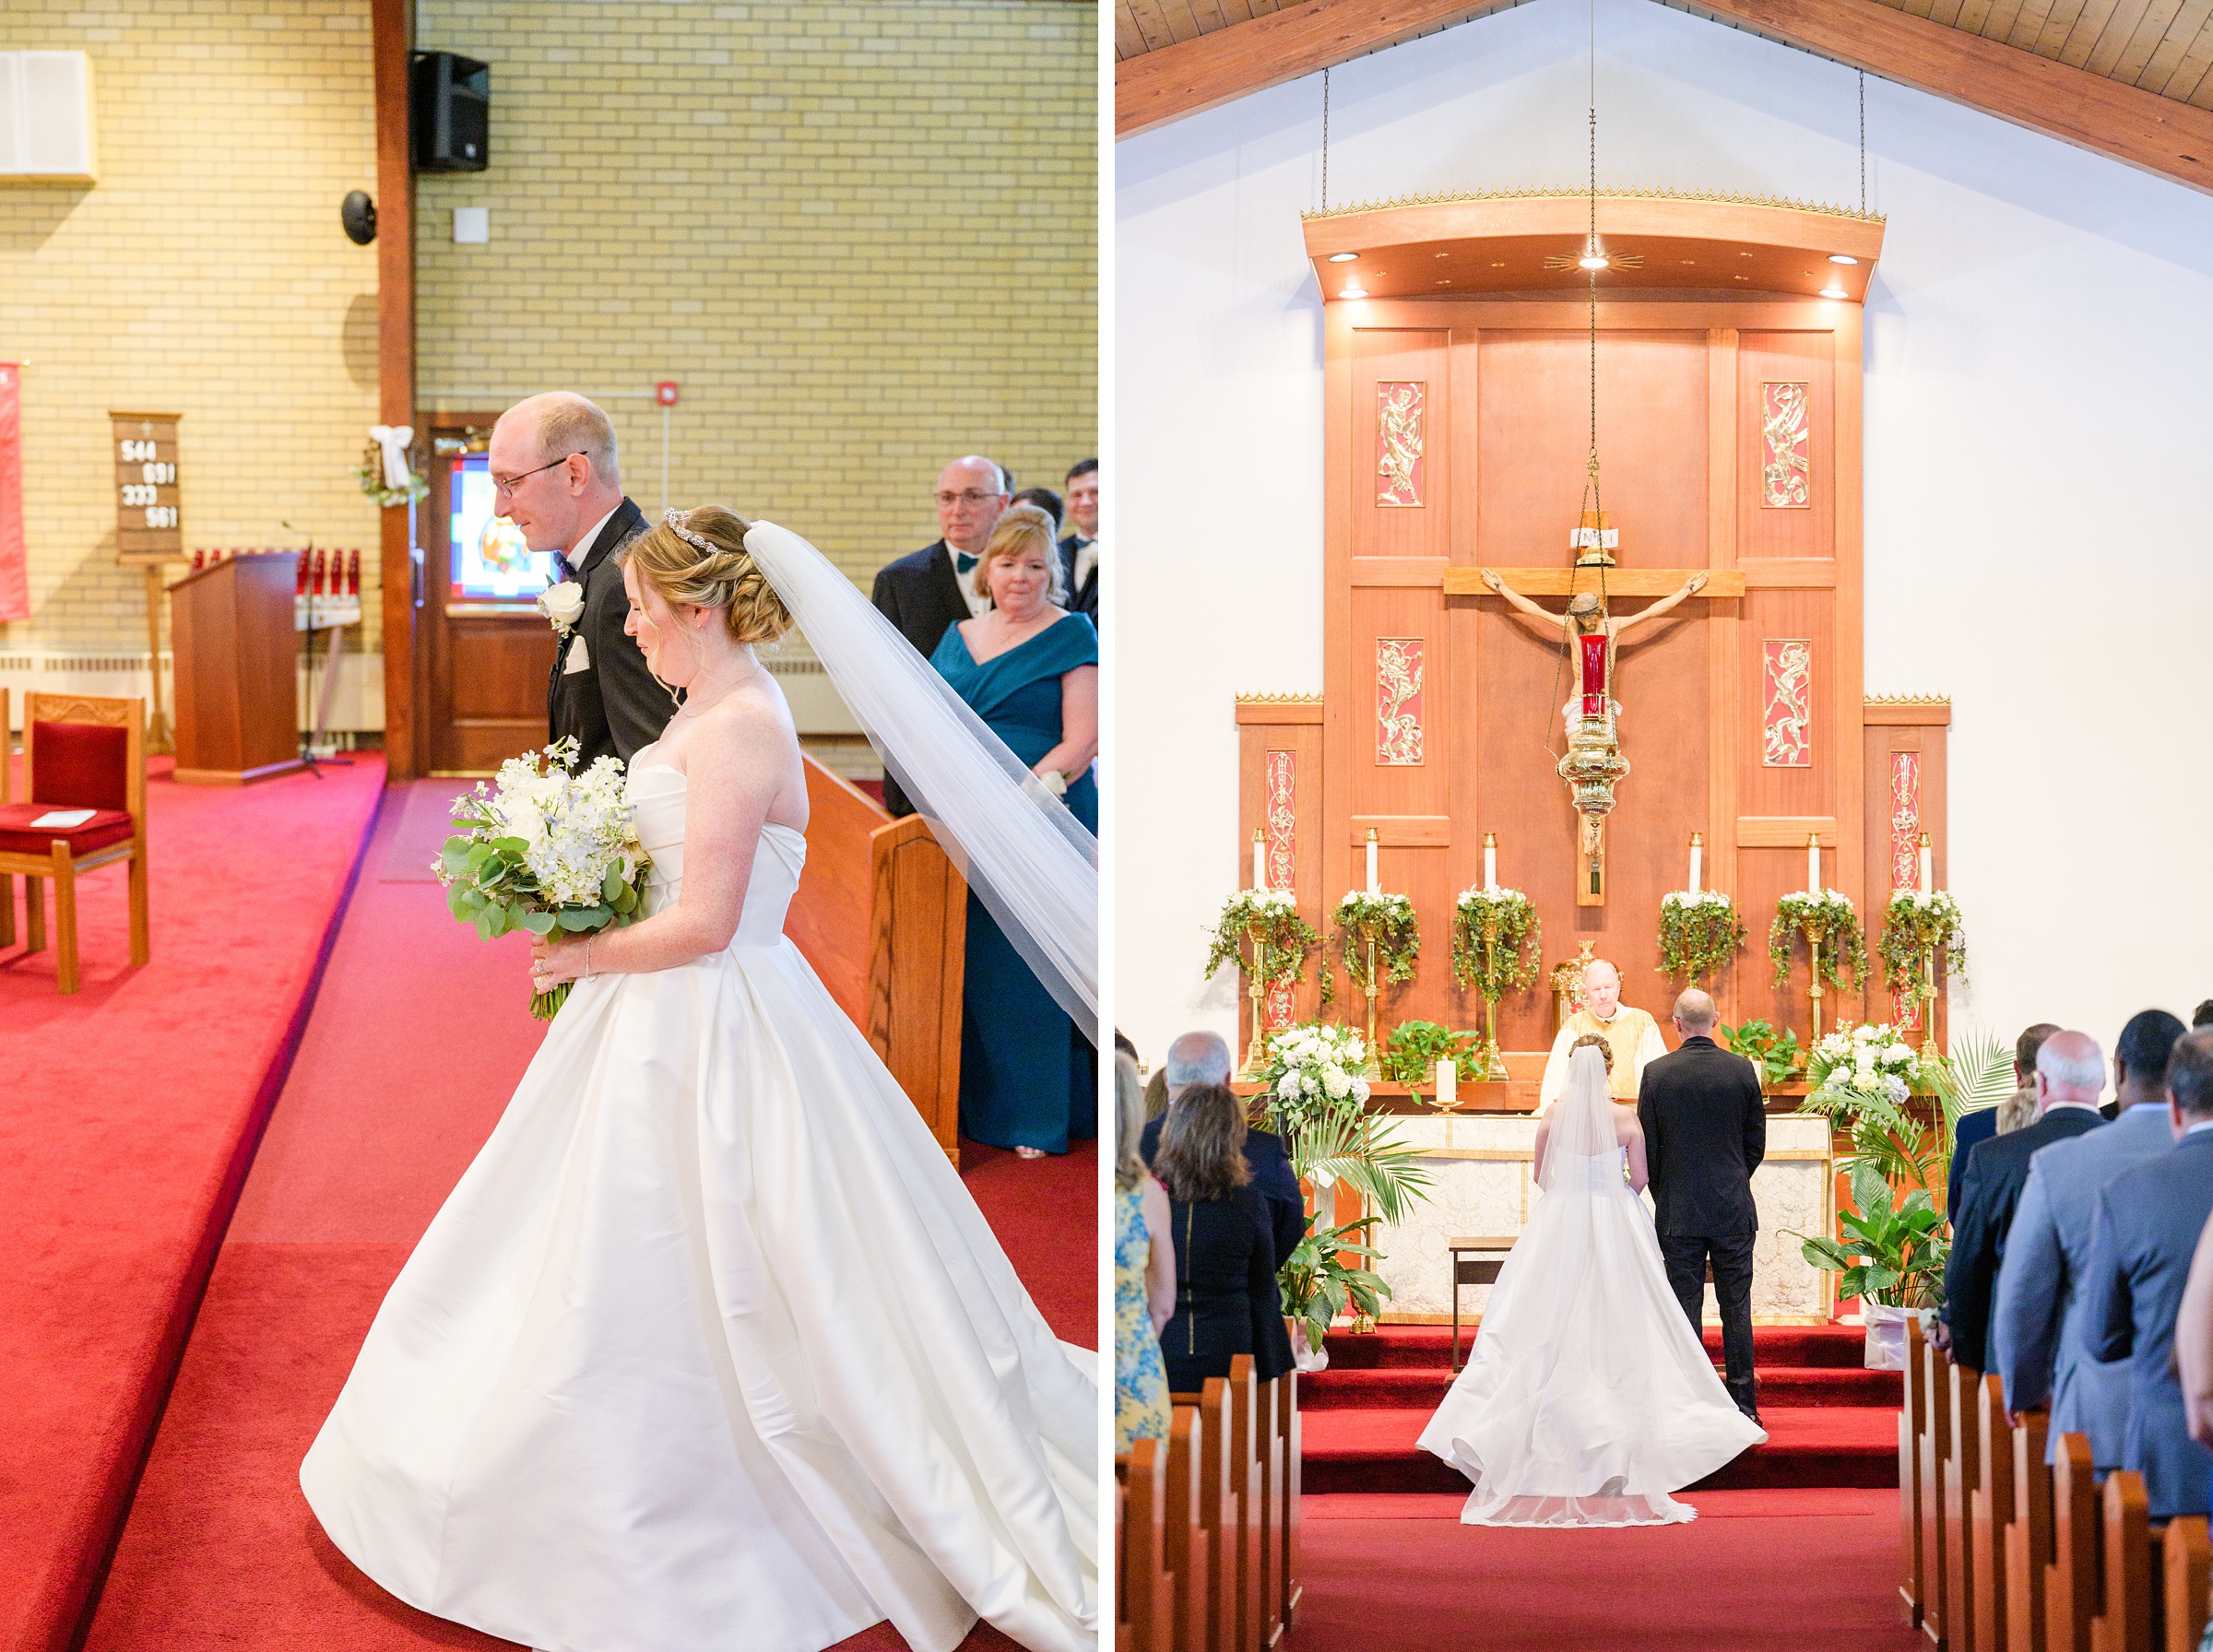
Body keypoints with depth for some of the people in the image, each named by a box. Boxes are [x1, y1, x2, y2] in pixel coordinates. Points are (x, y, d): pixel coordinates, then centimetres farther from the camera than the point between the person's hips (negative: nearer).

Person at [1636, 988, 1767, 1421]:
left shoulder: (1657, 1073, -6)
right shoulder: (1742, 1069, -2)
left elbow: (1646, 1146, -2)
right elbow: (1757, 1142, 5)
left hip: (1679, 1211, -1)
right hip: (1734, 1208, 1)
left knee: (1685, 1308, 4)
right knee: (1736, 1308, 7)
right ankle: (1744, 1405, 9)